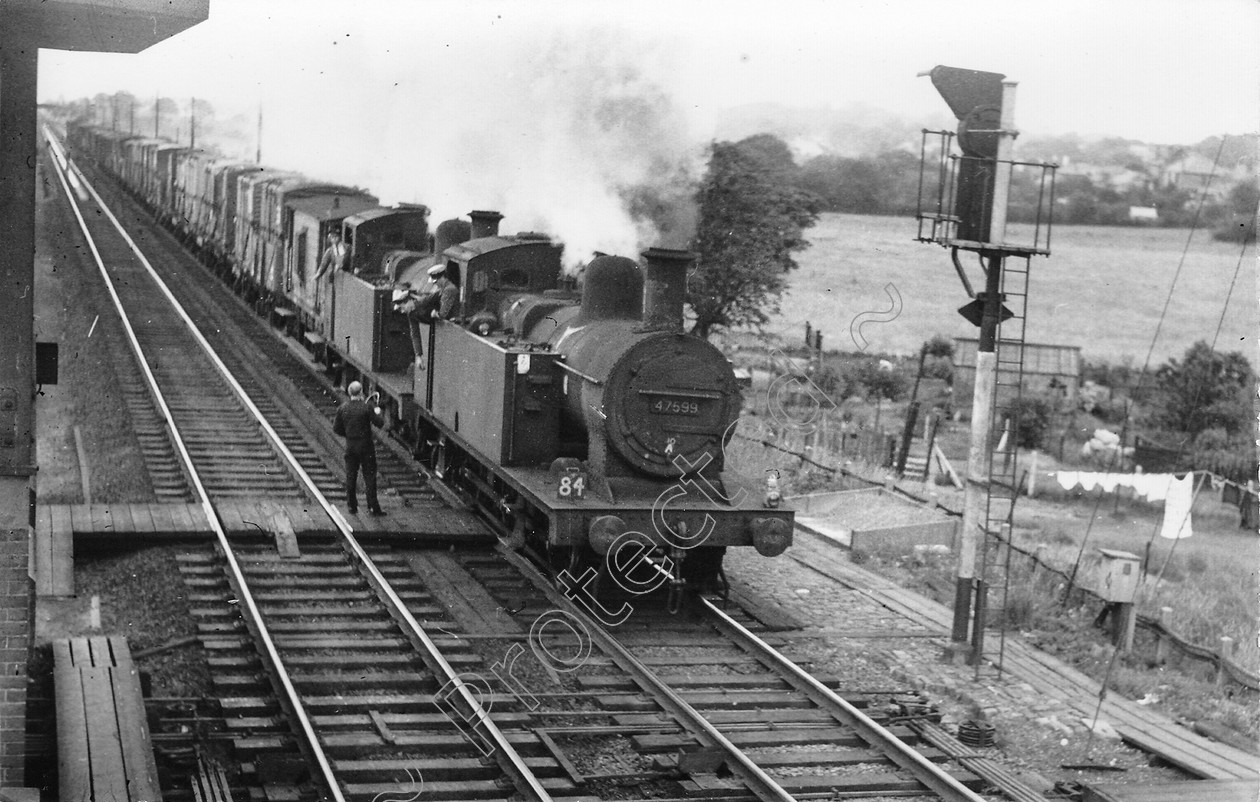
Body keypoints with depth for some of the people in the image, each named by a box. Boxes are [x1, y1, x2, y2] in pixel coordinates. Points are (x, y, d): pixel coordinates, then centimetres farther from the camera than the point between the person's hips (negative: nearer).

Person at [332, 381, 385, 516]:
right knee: (369, 476, 3)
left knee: (350, 477, 11)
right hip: (365, 446, -3)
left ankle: (351, 506, 15)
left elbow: (336, 429, 0)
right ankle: (373, 507, 4)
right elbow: (380, 423, -8)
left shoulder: (342, 408, -3)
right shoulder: (367, 408, -14)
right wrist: (377, 413, 10)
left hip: (350, 446, 3)